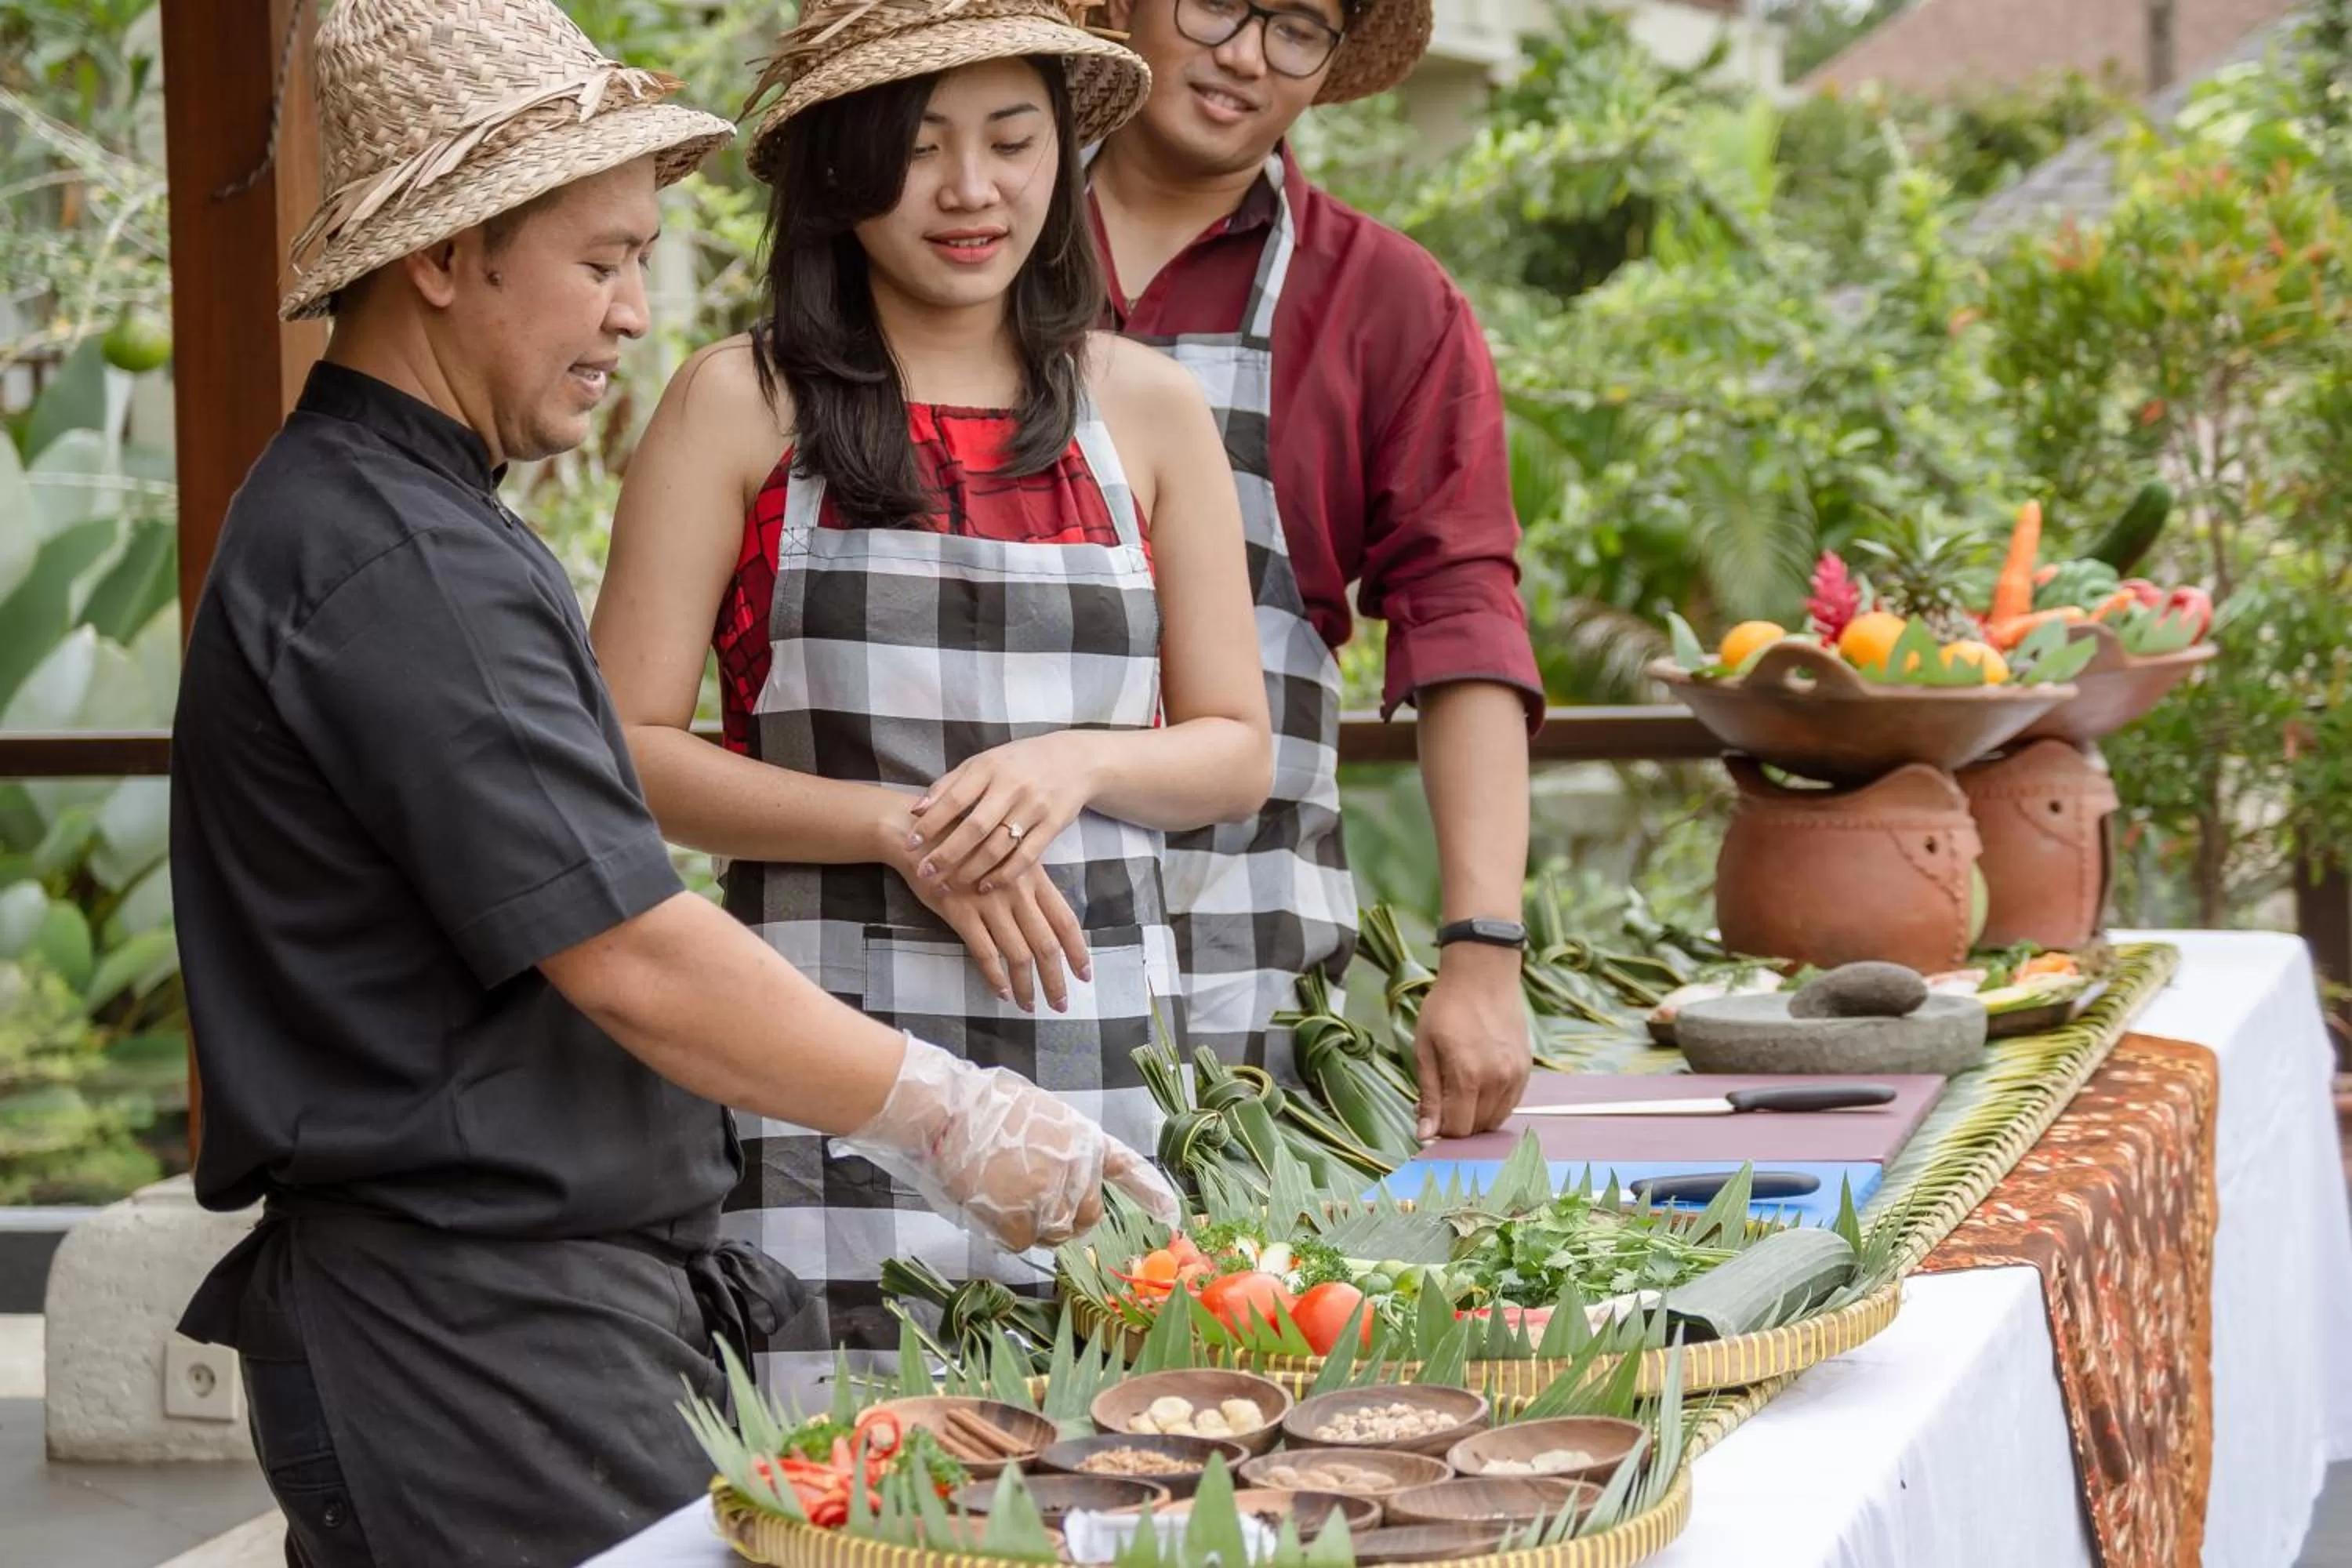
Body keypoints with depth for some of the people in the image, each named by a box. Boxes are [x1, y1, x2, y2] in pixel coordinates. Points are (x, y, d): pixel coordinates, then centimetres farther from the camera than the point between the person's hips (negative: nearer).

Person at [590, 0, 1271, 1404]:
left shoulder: (1147, 412, 12)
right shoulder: (741, 406, 4)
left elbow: (1238, 751, 14)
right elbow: (626, 748, -1)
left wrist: (1077, 763, -7)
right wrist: (902, 832, -12)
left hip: (1103, 1049, 3)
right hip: (828, 1056, -2)